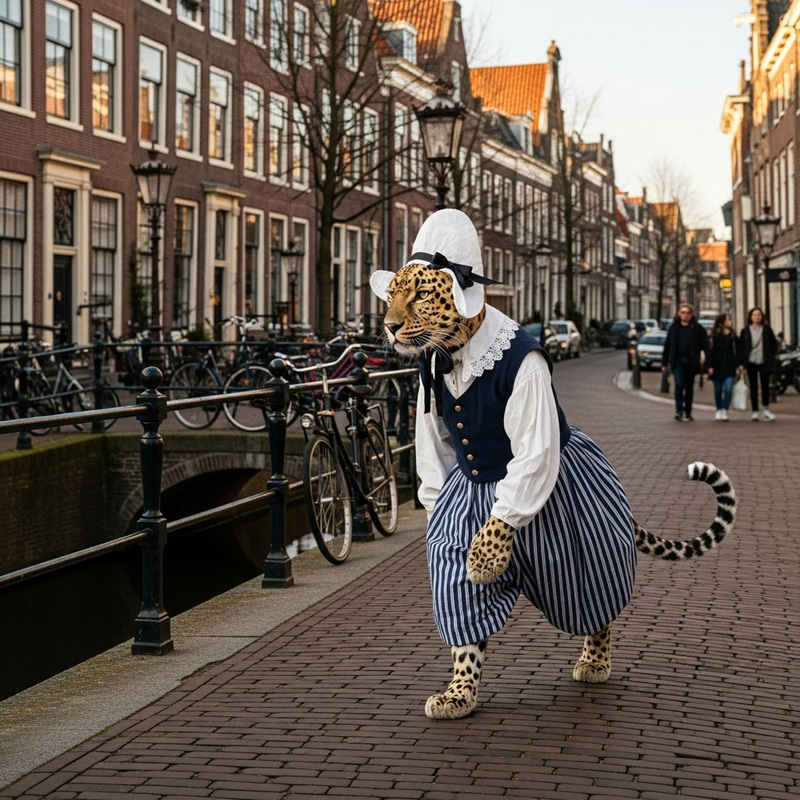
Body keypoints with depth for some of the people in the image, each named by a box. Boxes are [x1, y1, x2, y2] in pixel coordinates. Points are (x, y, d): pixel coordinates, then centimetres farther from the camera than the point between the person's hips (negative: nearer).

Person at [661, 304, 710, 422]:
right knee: (679, 384, -16)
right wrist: (664, 363, 7)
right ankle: (679, 411, -13)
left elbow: (705, 345, -1)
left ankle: (688, 413, 17)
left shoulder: (697, 328, 2)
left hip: (691, 362, 0)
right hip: (677, 362, 0)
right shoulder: (674, 328, 7)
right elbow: (667, 346, 10)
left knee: (689, 387, 8)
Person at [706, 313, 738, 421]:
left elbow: (736, 351, 11)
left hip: (730, 367, 1)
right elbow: (710, 351, -4)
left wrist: (737, 365, 5)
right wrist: (710, 366, -10)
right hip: (717, 367, -1)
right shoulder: (714, 335, -1)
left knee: (728, 389, -12)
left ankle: (725, 411, -12)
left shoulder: (733, 335, 8)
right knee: (718, 390, 7)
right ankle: (719, 410, 21)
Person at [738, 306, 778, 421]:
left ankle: (765, 408, 7)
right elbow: (740, 347, 6)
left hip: (764, 363, 0)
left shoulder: (767, 330, 6)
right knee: (753, 387, 2)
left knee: (765, 385, -8)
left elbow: (774, 345, 10)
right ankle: (755, 412, 6)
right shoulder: (745, 331, 6)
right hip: (751, 363, 0)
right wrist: (741, 363, -2)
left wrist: (771, 359, 0)